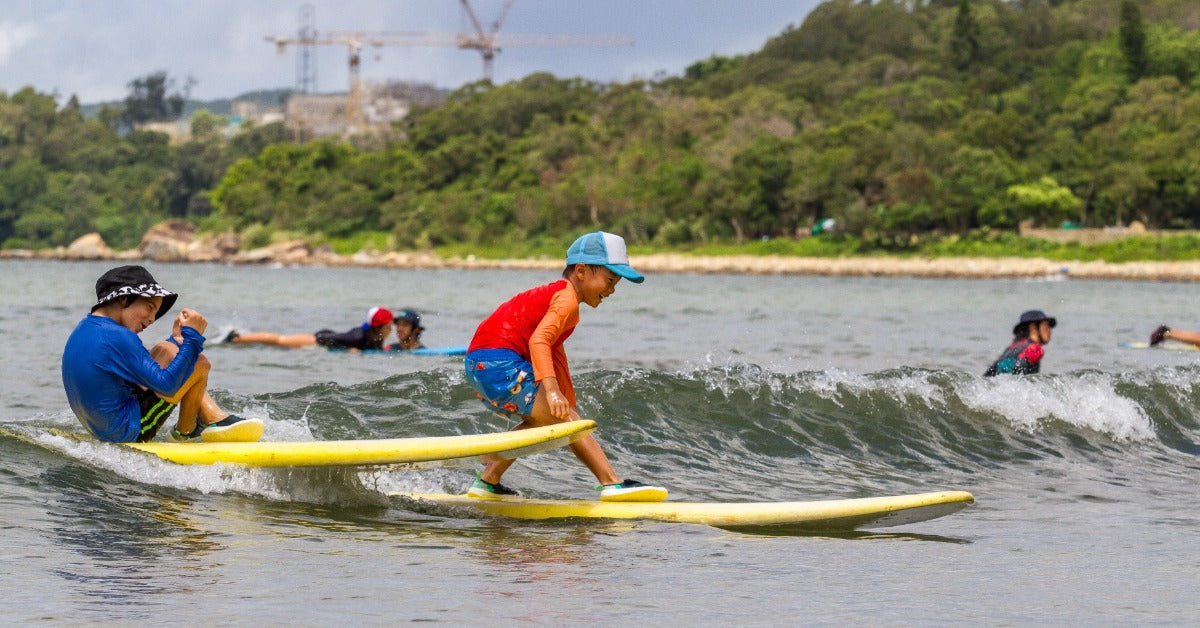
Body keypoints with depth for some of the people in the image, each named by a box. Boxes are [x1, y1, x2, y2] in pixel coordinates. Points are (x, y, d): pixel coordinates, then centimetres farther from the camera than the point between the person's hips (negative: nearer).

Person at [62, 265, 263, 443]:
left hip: (101, 428, 10)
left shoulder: (84, 328, 10)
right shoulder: (116, 338, -22)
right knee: (200, 364, -8)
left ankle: (215, 418, 8)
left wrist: (177, 339, 17)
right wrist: (192, 336, -17)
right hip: (128, 434, -10)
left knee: (167, 350, 17)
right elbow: (166, 385, -23)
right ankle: (185, 432, 14)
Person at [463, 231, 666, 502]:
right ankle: (612, 484, -22)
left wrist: (570, 403, 29)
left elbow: (555, 355, 30)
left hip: (479, 365, 11)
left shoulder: (553, 294, 24)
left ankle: (487, 482, 31)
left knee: (540, 421, 29)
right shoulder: (567, 297, -9)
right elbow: (539, 340, -24)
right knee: (566, 419, -14)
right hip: (499, 361, -11)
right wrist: (552, 391, -34)